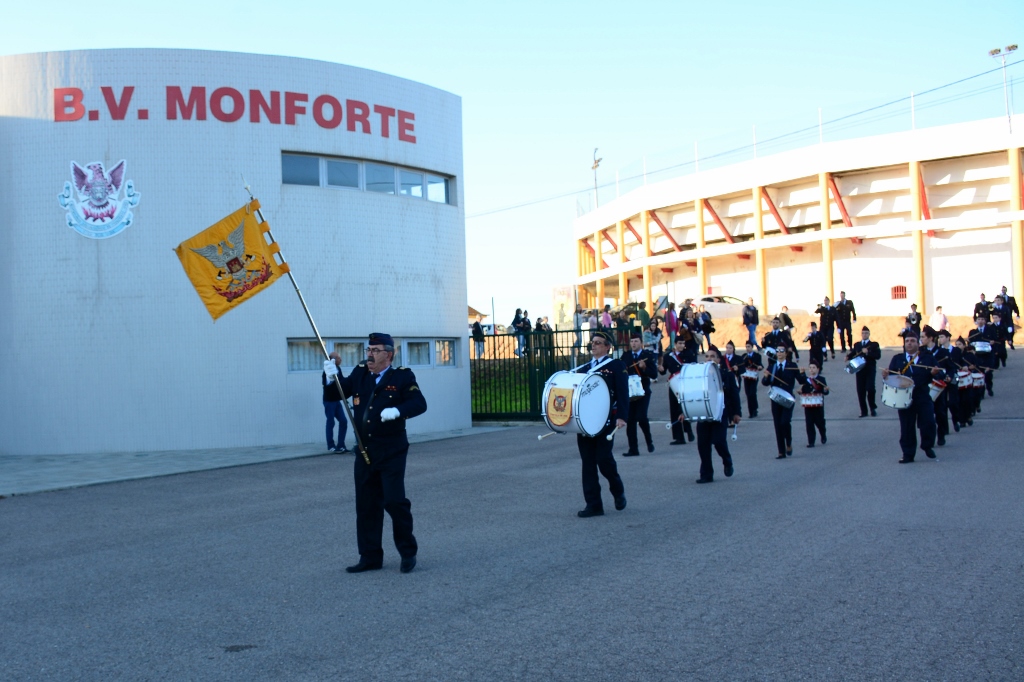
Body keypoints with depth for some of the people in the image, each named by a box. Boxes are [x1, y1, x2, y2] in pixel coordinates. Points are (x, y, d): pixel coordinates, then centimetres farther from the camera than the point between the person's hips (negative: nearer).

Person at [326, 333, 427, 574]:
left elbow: (419, 404, -12)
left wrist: (397, 411, -29)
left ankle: (408, 552, 11)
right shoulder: (360, 373, 10)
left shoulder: (402, 377, -4)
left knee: (394, 501, -9)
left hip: (391, 452, -5)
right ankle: (370, 556, 19)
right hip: (365, 452, 5)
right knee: (366, 505, 9)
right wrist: (332, 377, -7)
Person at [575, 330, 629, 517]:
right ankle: (593, 505, 6)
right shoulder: (583, 369, 17)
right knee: (588, 463, 3)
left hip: (606, 421, -5)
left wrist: (621, 416, -19)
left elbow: (623, 393, -8)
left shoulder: (616, 366, 1)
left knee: (604, 459, -9)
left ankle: (618, 491, 19)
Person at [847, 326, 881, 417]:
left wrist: (868, 352, -19)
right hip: (859, 369, 3)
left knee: (870, 388, -13)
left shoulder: (874, 344, 4)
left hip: (870, 370, -3)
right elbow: (852, 354, 12)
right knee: (860, 391, 1)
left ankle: (873, 409, 7)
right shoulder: (856, 345, 17)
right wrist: (848, 357, -10)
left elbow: (878, 356, -8)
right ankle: (864, 411, 9)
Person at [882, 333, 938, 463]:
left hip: (924, 397, -1)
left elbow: (938, 376, 6)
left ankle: (927, 446, 19)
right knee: (907, 428, 3)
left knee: (928, 424, -7)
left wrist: (934, 373, -17)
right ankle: (908, 455, 12)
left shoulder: (928, 357, 8)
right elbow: (891, 376, 5)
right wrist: (886, 376, -17)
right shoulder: (897, 358, 11)